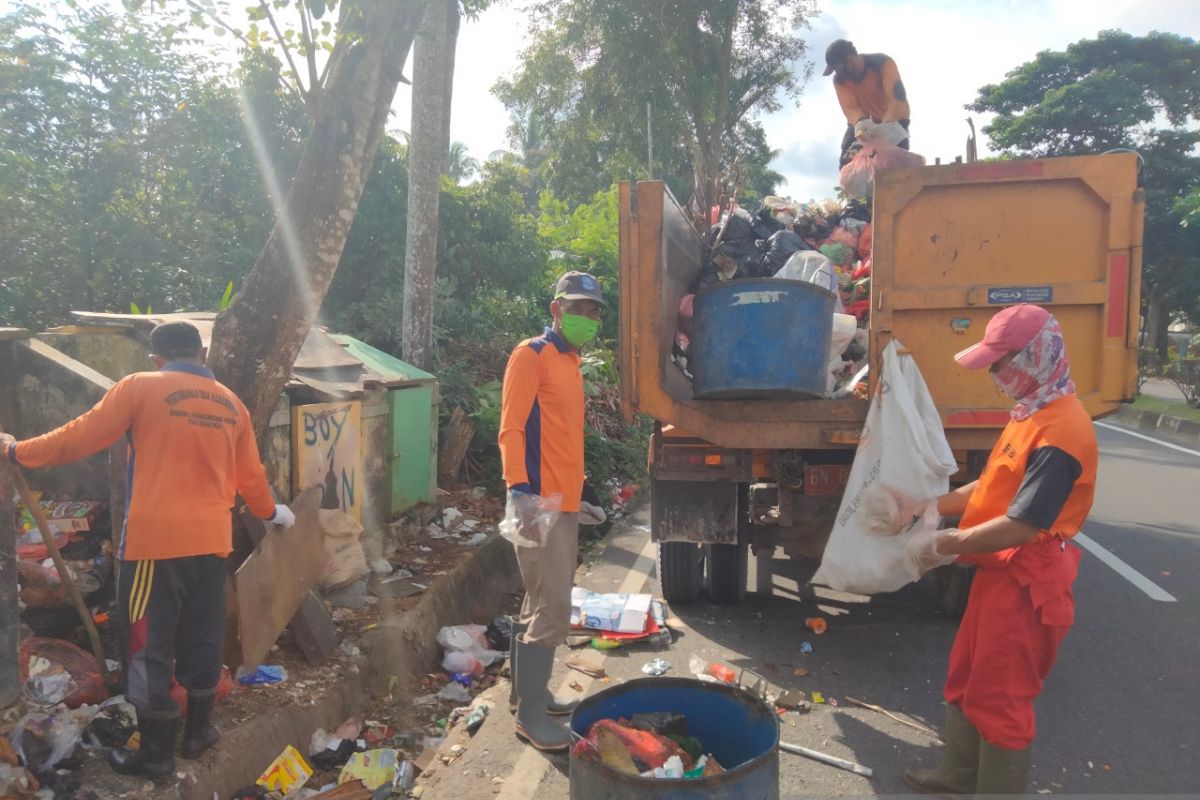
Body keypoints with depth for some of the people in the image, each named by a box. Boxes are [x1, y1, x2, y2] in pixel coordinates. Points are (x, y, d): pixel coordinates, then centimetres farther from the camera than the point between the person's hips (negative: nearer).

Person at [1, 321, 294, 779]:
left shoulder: (140, 387, -3)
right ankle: (198, 732, 30)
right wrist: (271, 512, 33)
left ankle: (156, 753, 17)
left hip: (155, 540, -4)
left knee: (149, 646, 7)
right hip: (212, 541, 5)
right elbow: (251, 478, 15)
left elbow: (81, 437, 0)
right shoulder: (232, 405, 10)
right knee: (202, 639, 17)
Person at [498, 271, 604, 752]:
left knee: (539, 605, 17)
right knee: (553, 612, -5)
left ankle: (526, 692, 31)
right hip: (539, 503, -9)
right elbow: (511, 428, -17)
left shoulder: (569, 362, 17)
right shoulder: (532, 355, -9)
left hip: (565, 503, 9)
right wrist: (519, 489, -27)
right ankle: (530, 714, 8)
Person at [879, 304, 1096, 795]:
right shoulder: (1030, 414, 8)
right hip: (999, 571, 10)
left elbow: (1020, 527, -27)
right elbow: (994, 486, 16)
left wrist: (943, 545, -18)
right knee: (966, 681, 20)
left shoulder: (1059, 430, -24)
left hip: (1027, 582, -10)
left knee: (999, 699, 4)